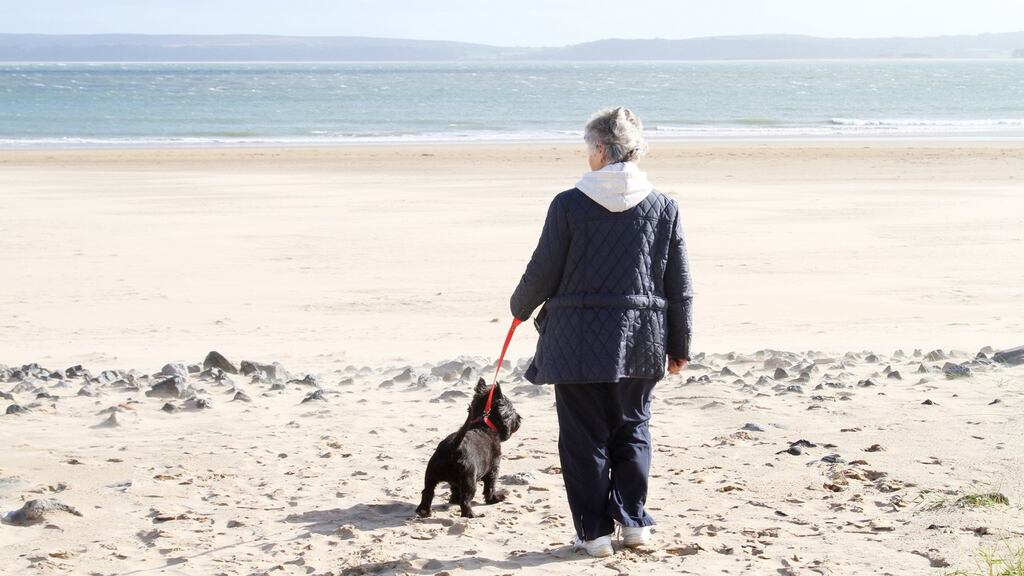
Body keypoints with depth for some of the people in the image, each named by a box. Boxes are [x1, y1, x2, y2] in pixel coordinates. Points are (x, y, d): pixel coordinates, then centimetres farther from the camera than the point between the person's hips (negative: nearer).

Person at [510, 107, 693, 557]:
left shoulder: (569, 205, -10)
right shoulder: (664, 207, 1)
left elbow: (542, 274, -4)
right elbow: (679, 288, 4)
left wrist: (520, 307, 17)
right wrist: (679, 346, 15)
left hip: (579, 341, -3)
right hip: (640, 342, 3)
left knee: (584, 436, 6)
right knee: (632, 429, 18)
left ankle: (594, 530, 9)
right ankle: (633, 520, 18)